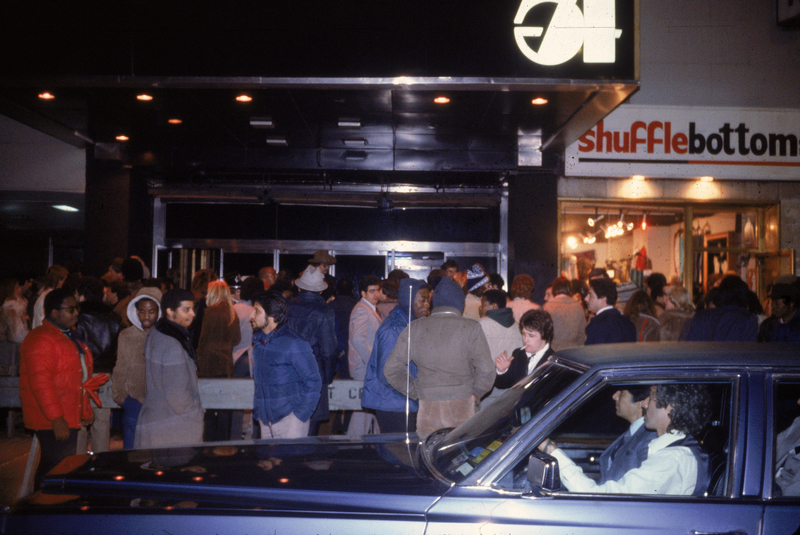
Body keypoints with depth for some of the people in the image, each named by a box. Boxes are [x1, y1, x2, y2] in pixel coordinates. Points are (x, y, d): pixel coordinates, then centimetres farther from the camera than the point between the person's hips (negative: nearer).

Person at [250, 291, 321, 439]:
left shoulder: (294, 344, -12)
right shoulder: (258, 340, 10)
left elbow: (314, 383, -11)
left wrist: (299, 415, -14)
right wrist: (257, 410, 13)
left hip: (289, 419, -7)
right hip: (265, 421, 7)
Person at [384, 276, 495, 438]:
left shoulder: (414, 328, 3)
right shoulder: (471, 328, -5)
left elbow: (391, 370, 6)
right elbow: (486, 369, -9)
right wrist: (475, 394, 6)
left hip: (427, 408, 2)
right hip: (461, 406, -2)